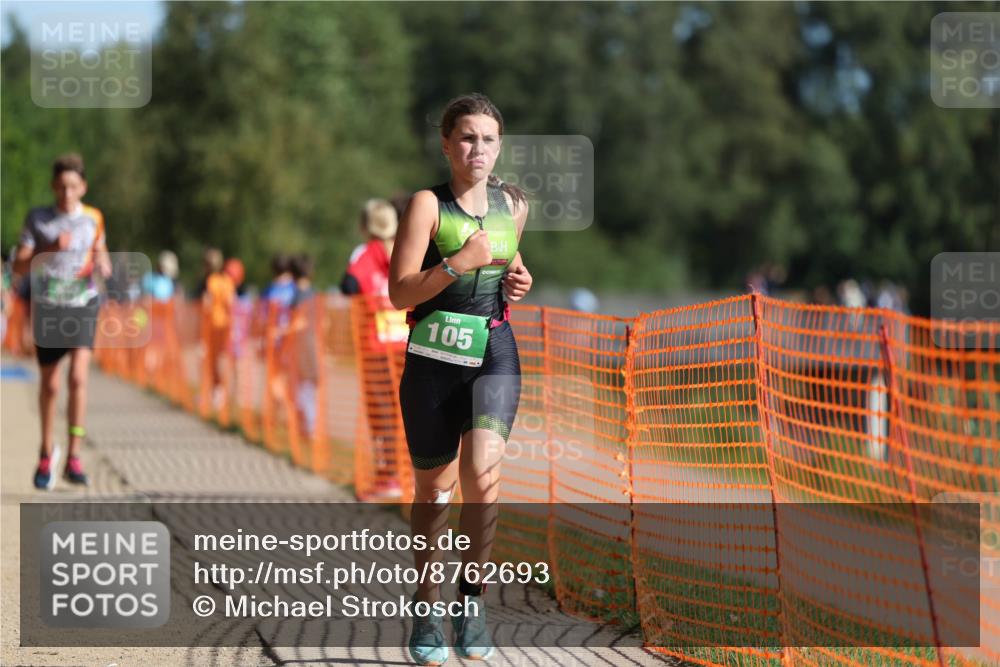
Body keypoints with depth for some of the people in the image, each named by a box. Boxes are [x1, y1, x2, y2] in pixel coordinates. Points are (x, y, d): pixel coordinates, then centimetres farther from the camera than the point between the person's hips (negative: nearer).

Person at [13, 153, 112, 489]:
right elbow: (19, 265, -6)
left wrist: (104, 266, -8)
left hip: (83, 307, 0)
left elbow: (102, 256, 16)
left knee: (78, 377, -17)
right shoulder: (37, 218, -3)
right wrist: (51, 250, -22)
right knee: (49, 385, 9)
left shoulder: (93, 218, 2)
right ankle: (46, 452, 31)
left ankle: (73, 459, -16)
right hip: (48, 309, 0)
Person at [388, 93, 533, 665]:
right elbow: (400, 292, -11)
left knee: (481, 468, -21)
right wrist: (459, 263, -22)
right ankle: (428, 606, 23)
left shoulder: (513, 205, 9)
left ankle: (472, 592, -6)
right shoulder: (429, 205, -5)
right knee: (433, 486, 6)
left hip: (495, 354, 2)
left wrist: (517, 280, 6)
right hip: (434, 356, -2)